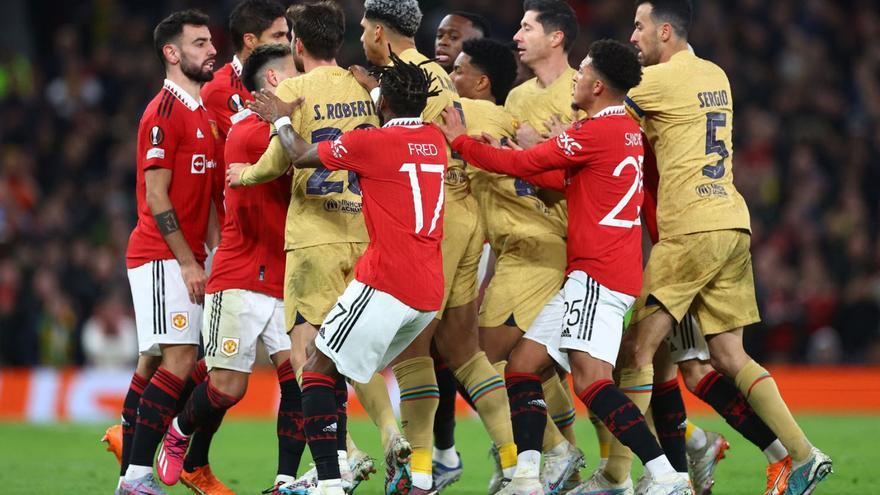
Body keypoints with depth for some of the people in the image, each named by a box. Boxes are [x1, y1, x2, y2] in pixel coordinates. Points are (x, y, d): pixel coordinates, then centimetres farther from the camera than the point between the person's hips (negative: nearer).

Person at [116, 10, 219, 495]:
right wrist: (187, 262, -16)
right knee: (180, 356, -16)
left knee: (153, 362, 9)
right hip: (162, 255, -9)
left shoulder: (202, 112, 16)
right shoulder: (165, 112, -12)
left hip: (184, 257, 9)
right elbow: (156, 196, -15)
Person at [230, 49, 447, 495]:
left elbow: (301, 156, 1)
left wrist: (282, 120, 18)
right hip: (430, 291, 7)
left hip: (385, 282, -7)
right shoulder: (435, 140, 12)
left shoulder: (372, 142, -8)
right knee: (359, 371, 21)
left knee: (318, 370, -1)